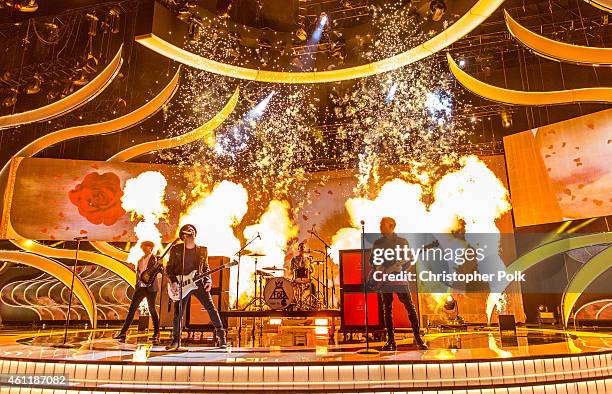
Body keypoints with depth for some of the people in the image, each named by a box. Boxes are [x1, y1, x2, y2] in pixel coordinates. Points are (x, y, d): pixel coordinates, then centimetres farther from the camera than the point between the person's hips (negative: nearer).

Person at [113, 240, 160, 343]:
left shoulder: (154, 258, -2)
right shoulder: (140, 260, 17)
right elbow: (138, 273, 19)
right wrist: (137, 286, 10)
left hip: (151, 287, -6)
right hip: (140, 287, 6)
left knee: (152, 309, 0)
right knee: (132, 308, 1)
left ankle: (156, 333, 10)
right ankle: (123, 332, 4)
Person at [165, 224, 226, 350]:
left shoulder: (202, 250, 8)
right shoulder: (176, 249, 3)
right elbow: (169, 267, 5)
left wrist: (208, 281, -3)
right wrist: (173, 282, -9)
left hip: (198, 283, 1)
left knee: (211, 308, -6)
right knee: (178, 313, 0)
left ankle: (221, 337, 2)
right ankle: (175, 341, 18)